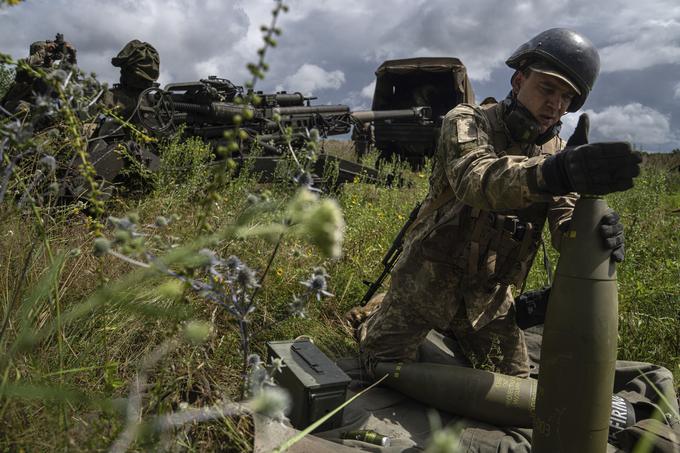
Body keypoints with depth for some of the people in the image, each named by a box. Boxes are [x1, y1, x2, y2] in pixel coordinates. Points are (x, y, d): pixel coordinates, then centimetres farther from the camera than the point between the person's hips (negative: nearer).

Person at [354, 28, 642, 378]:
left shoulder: (556, 150, 0)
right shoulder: (468, 121, -17)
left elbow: (565, 219, -14)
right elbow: (475, 178, -39)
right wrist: (554, 171, -58)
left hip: (489, 296, 5)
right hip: (429, 281, -4)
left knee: (513, 381, 16)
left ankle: (448, 330, 40)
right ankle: (371, 316, 38)